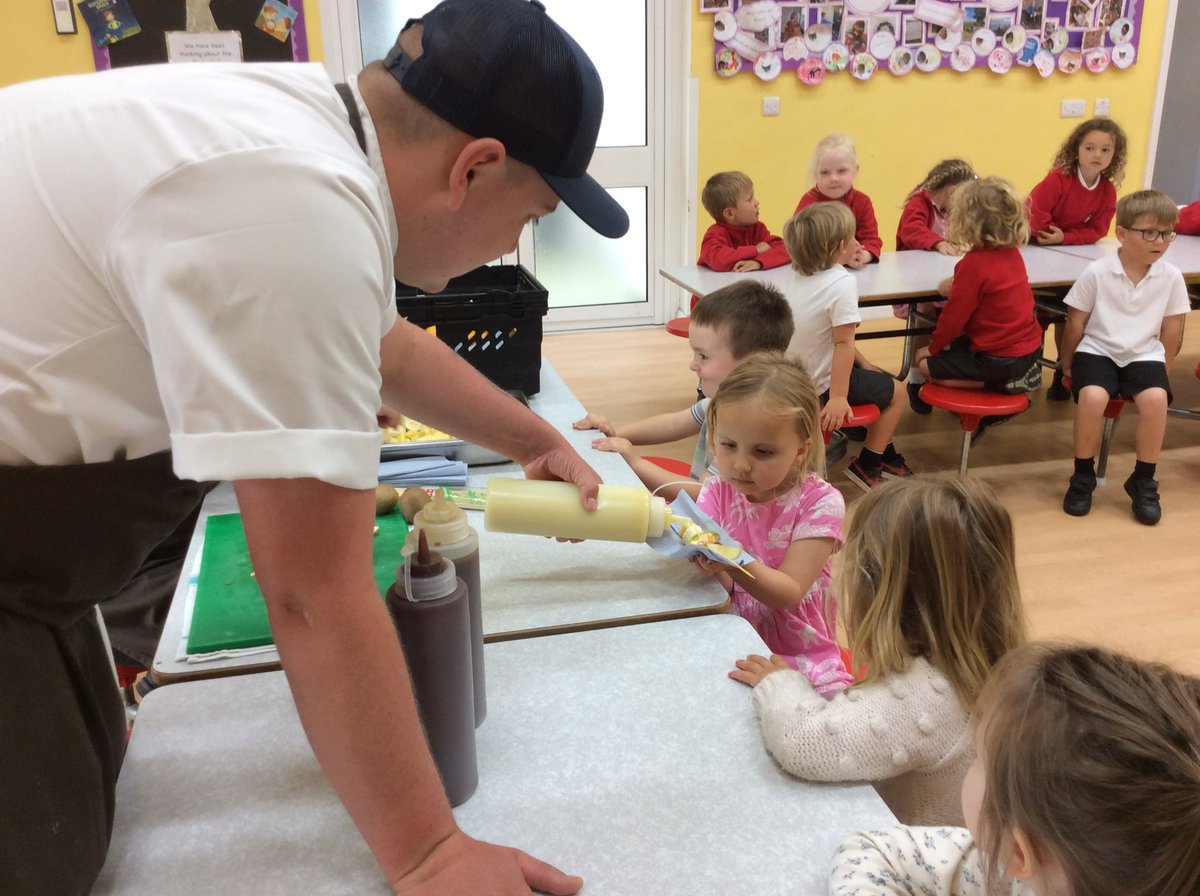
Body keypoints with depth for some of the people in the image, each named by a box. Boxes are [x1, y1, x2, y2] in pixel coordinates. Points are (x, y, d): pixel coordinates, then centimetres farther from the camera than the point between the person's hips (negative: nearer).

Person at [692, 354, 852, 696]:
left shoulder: (819, 502, -11)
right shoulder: (717, 492, 0)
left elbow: (789, 593, -16)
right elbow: (724, 588, -7)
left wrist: (734, 563, -35)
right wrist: (699, 549, -30)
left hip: (797, 654, -2)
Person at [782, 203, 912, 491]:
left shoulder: (799, 277, 3)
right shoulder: (842, 283, -23)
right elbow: (843, 342, -24)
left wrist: (862, 363, 13)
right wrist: (838, 397, -22)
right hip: (821, 385, -9)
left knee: (876, 375, 28)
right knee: (895, 391, 11)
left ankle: (887, 456, 39)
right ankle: (867, 466, 17)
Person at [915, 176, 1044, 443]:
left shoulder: (974, 264, -21)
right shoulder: (1013, 253, 4)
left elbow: (954, 316, -16)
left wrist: (934, 347, 0)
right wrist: (957, 284, 6)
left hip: (998, 360, -8)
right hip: (1028, 348, 8)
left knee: (926, 364, 1)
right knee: (955, 346, 28)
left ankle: (994, 386, -6)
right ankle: (1017, 379, 10)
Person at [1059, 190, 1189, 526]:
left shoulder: (1172, 277, -4)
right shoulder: (1096, 272, -11)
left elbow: (1171, 329, 7)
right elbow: (1076, 322, -1)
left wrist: (1162, 367, 10)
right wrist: (1068, 364, 6)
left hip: (1144, 355, 2)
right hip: (1097, 350, -2)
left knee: (1156, 398, -27)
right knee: (1093, 397, -31)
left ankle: (1143, 482, -6)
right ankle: (1083, 476, -8)